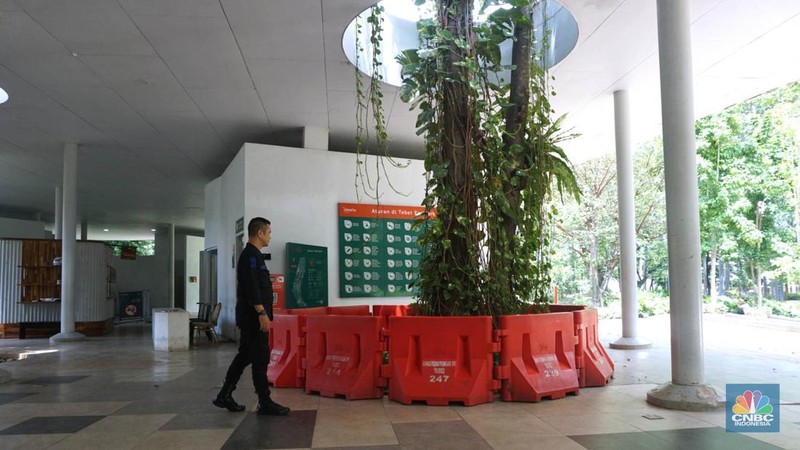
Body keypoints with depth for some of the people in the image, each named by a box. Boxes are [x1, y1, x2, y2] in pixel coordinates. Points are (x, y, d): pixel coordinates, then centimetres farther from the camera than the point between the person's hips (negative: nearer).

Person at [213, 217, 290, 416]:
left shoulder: (251, 254, 18)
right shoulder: (251, 255, -15)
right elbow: (251, 288, -23)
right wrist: (262, 313, -24)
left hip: (249, 316, 11)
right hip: (253, 316, -11)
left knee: (245, 356, 15)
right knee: (260, 358, -4)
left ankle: (225, 396, 22)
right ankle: (265, 404, 2)